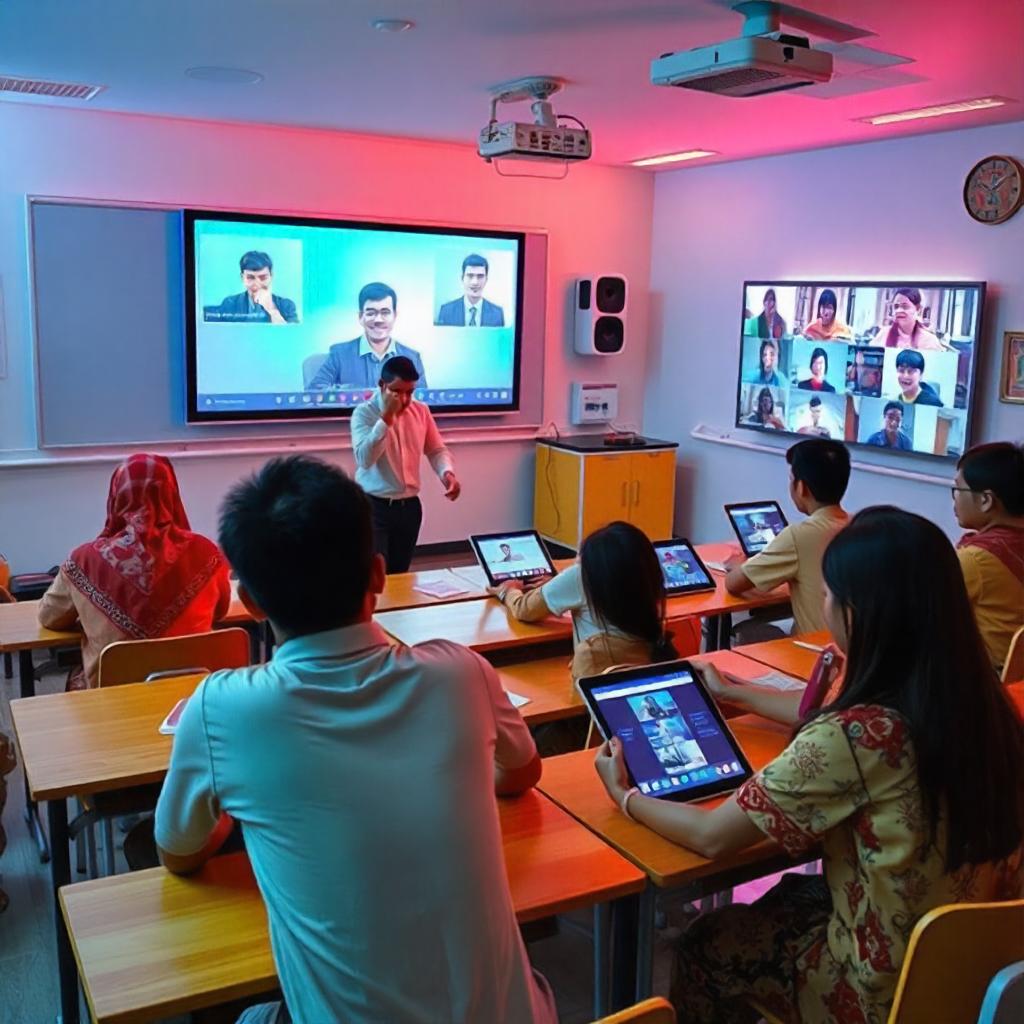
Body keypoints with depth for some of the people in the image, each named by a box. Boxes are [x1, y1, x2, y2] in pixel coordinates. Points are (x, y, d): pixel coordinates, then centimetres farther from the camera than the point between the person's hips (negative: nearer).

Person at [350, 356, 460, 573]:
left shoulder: (421, 411, 4)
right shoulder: (364, 412, -10)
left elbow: (437, 450, 10)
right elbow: (364, 458, -23)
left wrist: (447, 473, -12)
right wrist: (386, 416, -26)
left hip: (409, 506, 5)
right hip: (373, 506, -5)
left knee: (400, 575, 13)